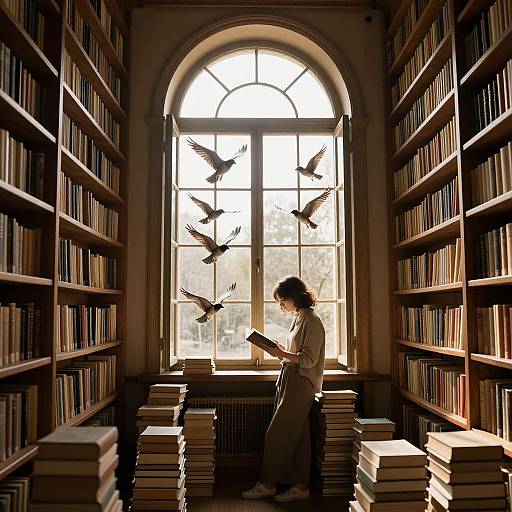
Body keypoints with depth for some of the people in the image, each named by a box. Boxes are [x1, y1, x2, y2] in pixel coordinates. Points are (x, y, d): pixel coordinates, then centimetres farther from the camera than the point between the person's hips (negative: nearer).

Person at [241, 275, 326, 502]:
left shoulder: (312, 321, -14)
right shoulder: (298, 319, 15)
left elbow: (309, 359, -17)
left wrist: (282, 354, -18)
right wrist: (280, 351, 6)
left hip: (301, 384, -9)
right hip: (289, 381, 9)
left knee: (276, 435, -3)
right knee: (297, 436, 12)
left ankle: (268, 485, 9)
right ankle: (300, 486, 19)